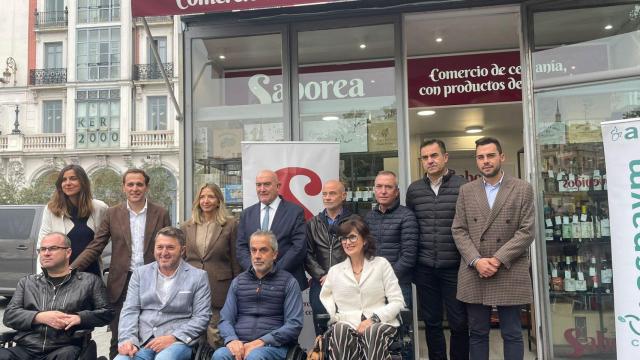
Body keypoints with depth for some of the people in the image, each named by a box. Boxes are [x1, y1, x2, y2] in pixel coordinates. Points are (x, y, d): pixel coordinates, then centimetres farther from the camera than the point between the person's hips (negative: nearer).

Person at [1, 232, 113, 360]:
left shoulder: (89, 281, 13)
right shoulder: (27, 282, 22)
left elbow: (107, 312, 9)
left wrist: (80, 317, -10)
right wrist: (40, 317, -6)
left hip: (64, 349, -3)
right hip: (26, 348, 3)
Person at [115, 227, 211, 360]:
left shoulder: (198, 276, 3)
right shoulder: (140, 273, 13)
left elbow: (201, 317, -1)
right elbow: (129, 310, 7)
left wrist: (173, 338, -13)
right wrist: (128, 339, -10)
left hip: (177, 341, -2)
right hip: (140, 341, 3)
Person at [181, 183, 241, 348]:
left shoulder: (229, 225, -1)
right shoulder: (187, 226, 10)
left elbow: (235, 259, 0)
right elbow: (181, 257, 15)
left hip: (218, 288, -3)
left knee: (216, 337, -1)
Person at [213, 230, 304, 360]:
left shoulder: (288, 282, 4)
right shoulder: (238, 281, 16)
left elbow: (294, 324, -4)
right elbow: (225, 319, 11)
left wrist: (262, 342, -15)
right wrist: (232, 339, -11)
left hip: (274, 345, -2)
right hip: (240, 345, 3)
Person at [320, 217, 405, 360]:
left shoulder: (381, 264, 10)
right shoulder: (334, 271, 16)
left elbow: (397, 301, 5)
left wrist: (374, 319, -10)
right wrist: (333, 315, 3)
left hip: (380, 324, -1)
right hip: (347, 326, 2)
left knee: (373, 332, -37)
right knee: (340, 329, -34)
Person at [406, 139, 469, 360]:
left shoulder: (462, 186, -3)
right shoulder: (413, 190, 6)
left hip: (454, 267, -2)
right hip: (425, 269, 3)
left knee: (459, 322, 6)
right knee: (431, 322, 12)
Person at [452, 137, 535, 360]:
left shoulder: (522, 190, 2)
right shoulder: (466, 191, 8)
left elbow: (526, 231, -5)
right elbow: (458, 231, 3)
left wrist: (498, 259, -14)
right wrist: (476, 261, -11)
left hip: (510, 274, -2)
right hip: (473, 274, 2)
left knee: (512, 334, 8)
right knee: (477, 333, 10)